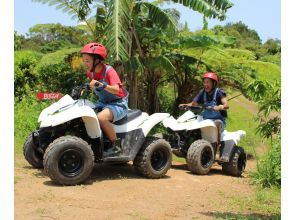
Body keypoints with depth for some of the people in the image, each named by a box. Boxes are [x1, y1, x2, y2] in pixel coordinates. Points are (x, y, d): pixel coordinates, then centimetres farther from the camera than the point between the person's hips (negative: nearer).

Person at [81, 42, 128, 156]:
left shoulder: (109, 71, -19)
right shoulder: (91, 72, 3)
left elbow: (116, 90, -35)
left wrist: (101, 85, -48)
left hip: (118, 103, -8)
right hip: (102, 103, 8)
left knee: (101, 117, -35)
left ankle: (116, 145, -19)